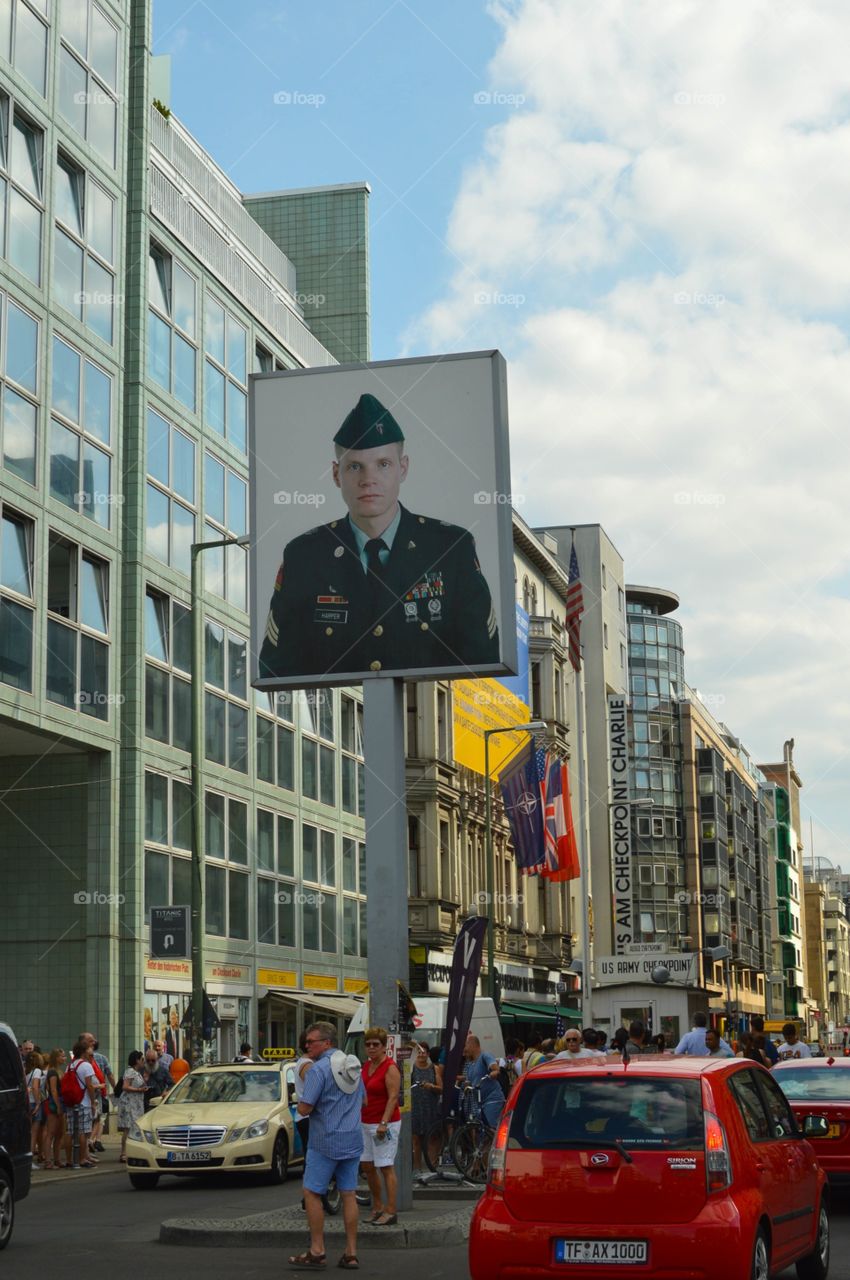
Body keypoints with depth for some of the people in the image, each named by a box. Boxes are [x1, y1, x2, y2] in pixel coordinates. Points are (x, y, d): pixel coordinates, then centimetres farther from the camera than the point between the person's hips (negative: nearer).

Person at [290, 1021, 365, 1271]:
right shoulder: (354, 1066, 10)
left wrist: (301, 1102, 3)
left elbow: (304, 1109, -18)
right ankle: (351, 1253, 7)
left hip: (326, 1141, -7)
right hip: (353, 1140, 7)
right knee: (348, 1194, 8)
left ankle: (317, 1251, 3)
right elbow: (363, 1100, 22)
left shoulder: (319, 1069, -15)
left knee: (312, 1192, 3)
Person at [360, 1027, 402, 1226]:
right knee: (367, 1166, 11)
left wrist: (383, 1123, -23)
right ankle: (377, 1207, 23)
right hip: (366, 1123, 8)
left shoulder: (390, 1068, -11)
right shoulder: (366, 1065, 12)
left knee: (386, 1168, -7)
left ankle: (390, 1212, -4)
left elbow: (393, 1097, -17)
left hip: (385, 1124, -8)